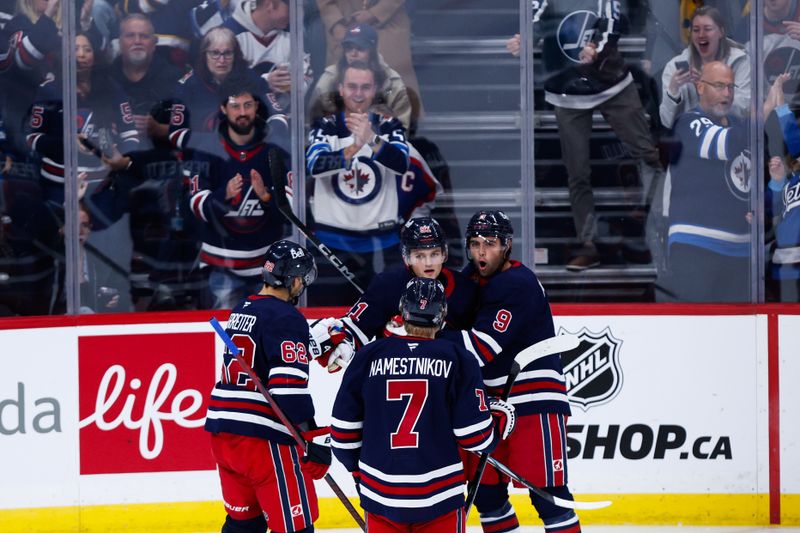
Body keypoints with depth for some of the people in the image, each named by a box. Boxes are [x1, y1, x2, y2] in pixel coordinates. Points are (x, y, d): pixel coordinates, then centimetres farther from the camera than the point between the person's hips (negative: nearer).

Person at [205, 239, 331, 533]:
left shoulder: (241, 311, 15)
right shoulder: (286, 318, -12)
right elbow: (289, 387, -20)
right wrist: (314, 439, -19)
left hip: (222, 431, 9)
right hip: (264, 439, -9)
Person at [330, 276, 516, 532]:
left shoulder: (368, 357, -1)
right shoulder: (458, 360, -6)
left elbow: (343, 430, 3)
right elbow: (475, 437, -7)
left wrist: (357, 466, 21)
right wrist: (500, 416, 14)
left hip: (380, 494, 2)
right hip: (438, 498, -2)